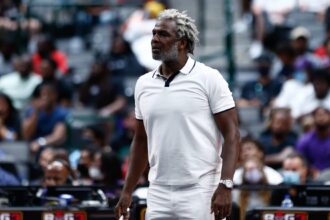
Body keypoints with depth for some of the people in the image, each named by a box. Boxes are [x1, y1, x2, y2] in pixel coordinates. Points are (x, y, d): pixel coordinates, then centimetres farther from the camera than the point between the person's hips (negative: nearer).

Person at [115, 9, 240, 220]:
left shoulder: (209, 79, -5)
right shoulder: (144, 84, 11)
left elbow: (232, 134, -7)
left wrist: (225, 186, -18)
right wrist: (127, 191, 15)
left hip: (201, 194, -5)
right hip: (158, 194, 5)